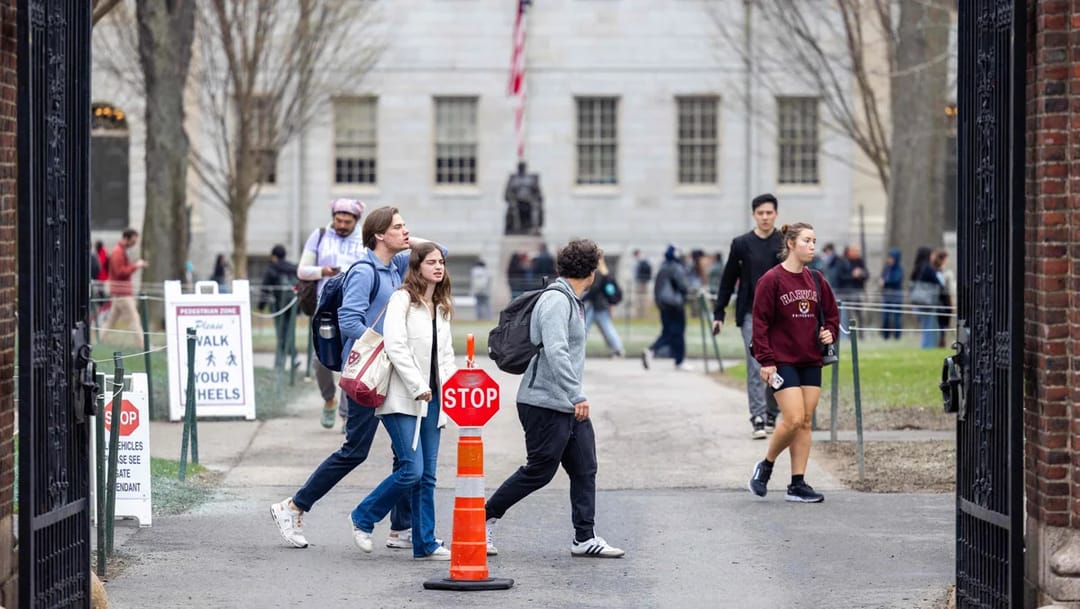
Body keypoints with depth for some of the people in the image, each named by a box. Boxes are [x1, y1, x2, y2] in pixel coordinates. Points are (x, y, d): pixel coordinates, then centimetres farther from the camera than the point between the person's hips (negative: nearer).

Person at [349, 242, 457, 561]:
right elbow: (395, 345, -16)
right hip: (403, 400, -7)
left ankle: (425, 544, 9)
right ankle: (363, 519, 6)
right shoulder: (402, 299, -6)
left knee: (427, 475, 6)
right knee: (412, 470, -13)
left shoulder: (442, 307, 18)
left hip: (431, 400, 7)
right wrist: (418, 387, -18)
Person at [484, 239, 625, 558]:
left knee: (585, 469, 6)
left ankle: (585, 538, 10)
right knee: (539, 471, -3)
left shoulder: (571, 301, 16)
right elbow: (555, 352, -27)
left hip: (568, 404, 10)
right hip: (545, 403, -10)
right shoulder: (556, 301, -16)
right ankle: (485, 517, 11)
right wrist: (577, 396, -30)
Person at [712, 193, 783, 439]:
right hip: (751, 314, -1)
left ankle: (771, 415, 19)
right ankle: (758, 419, -9)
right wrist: (719, 313, 5)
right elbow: (728, 280, 7)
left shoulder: (786, 244, 3)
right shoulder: (742, 244, 3)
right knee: (756, 367, -8)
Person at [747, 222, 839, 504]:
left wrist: (829, 332, -1)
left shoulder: (815, 280, 8)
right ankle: (765, 466, 10)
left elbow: (831, 312, 20)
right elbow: (760, 322, -9)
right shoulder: (771, 279, -8)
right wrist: (766, 360, -14)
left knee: (806, 422, 3)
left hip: (810, 360, 6)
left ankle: (797, 485, 7)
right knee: (794, 419, -13)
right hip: (782, 361, -6)